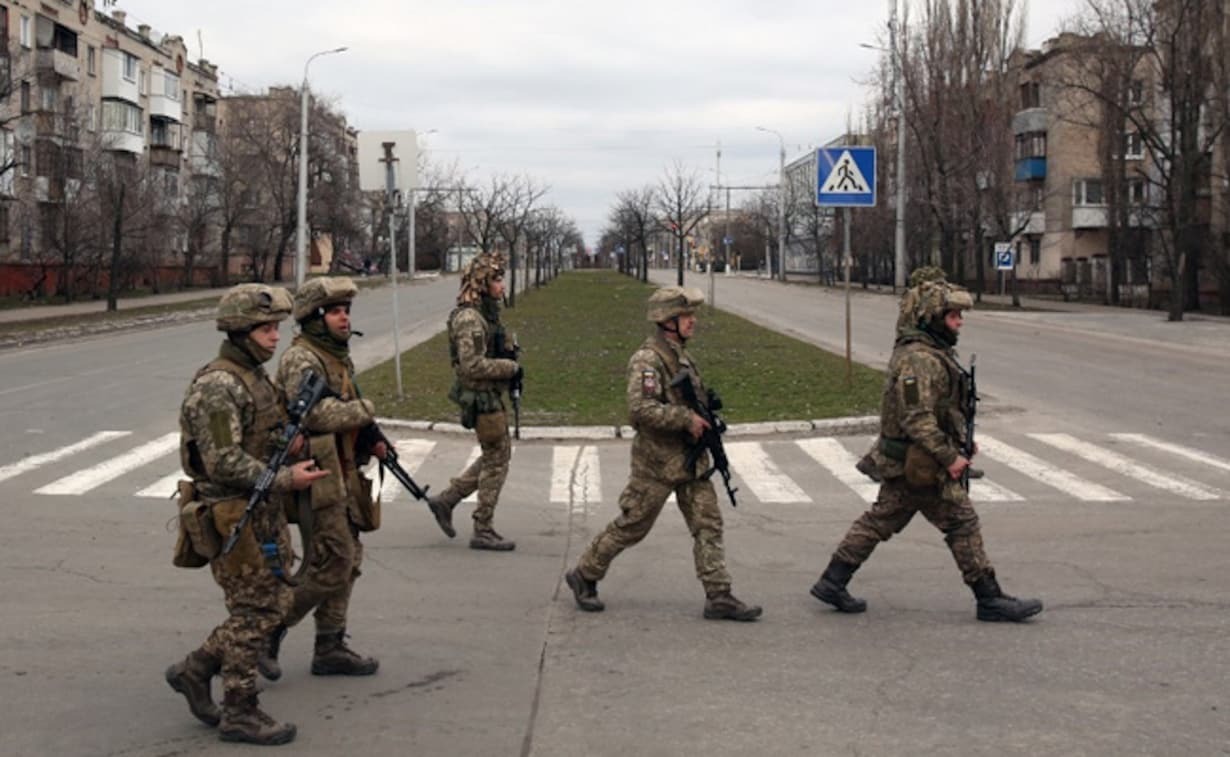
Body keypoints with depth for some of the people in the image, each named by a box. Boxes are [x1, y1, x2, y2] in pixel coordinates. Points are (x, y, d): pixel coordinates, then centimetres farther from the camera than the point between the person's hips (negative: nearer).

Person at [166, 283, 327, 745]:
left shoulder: (255, 377, 12)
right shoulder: (217, 386, -19)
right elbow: (223, 462, -25)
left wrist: (289, 441, 4)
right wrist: (285, 479, -27)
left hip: (264, 514, 9)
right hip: (233, 519, -9)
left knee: (273, 604, 13)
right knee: (255, 611, -2)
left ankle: (195, 670, 25)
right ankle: (239, 713, 10)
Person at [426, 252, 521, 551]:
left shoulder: (485, 312, 11)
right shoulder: (469, 318, -20)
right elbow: (473, 366, -26)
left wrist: (509, 363, 7)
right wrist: (511, 368, -18)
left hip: (489, 395, 10)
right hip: (482, 397, -10)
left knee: (496, 456, 19)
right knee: (496, 460, -1)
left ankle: (446, 500, 24)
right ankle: (483, 531, 8)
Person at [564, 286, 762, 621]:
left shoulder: (682, 356, 12)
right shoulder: (647, 360, -17)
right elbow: (640, 408, -29)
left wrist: (704, 415, 10)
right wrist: (686, 418, -26)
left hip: (692, 460, 8)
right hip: (658, 463, -8)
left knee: (708, 525, 2)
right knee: (631, 526, 4)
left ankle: (719, 597, 2)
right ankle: (583, 576, 21)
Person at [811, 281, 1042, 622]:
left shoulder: (934, 352, 14)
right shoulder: (920, 360, -22)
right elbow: (918, 420, -26)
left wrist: (962, 440, 17)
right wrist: (949, 458, -22)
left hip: (902, 464, 10)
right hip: (922, 465, -10)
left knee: (880, 520, 14)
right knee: (963, 523, -2)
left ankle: (832, 582, 17)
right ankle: (990, 600, 6)